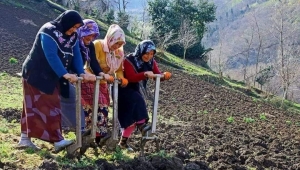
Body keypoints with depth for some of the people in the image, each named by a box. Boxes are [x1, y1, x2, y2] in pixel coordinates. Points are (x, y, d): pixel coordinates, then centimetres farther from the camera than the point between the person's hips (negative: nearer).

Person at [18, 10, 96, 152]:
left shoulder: (72, 36, 4)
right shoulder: (48, 32, -20)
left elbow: (76, 55, -2)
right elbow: (51, 56, -30)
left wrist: (81, 73, -18)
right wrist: (65, 74, -37)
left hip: (52, 76, 8)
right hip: (37, 75, -8)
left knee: (33, 106, 10)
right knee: (48, 106, -11)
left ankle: (25, 138, 15)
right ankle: (57, 140, -14)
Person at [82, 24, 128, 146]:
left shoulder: (119, 52, 4)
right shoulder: (97, 45, -17)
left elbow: (119, 69, 9)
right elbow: (92, 65, -25)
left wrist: (121, 78, -12)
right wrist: (102, 74, -41)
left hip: (102, 83, 7)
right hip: (90, 81, -7)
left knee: (103, 107, 5)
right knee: (101, 105, -22)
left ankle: (98, 137, 11)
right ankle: (102, 133, -27)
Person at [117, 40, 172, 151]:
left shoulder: (151, 62, -4)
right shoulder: (129, 60, -23)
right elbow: (131, 77, -33)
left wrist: (165, 75, -31)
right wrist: (145, 74, -46)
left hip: (135, 90, 6)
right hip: (123, 89, -6)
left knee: (133, 116, -1)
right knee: (137, 99, -33)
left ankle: (123, 142, 7)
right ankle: (142, 125, -28)